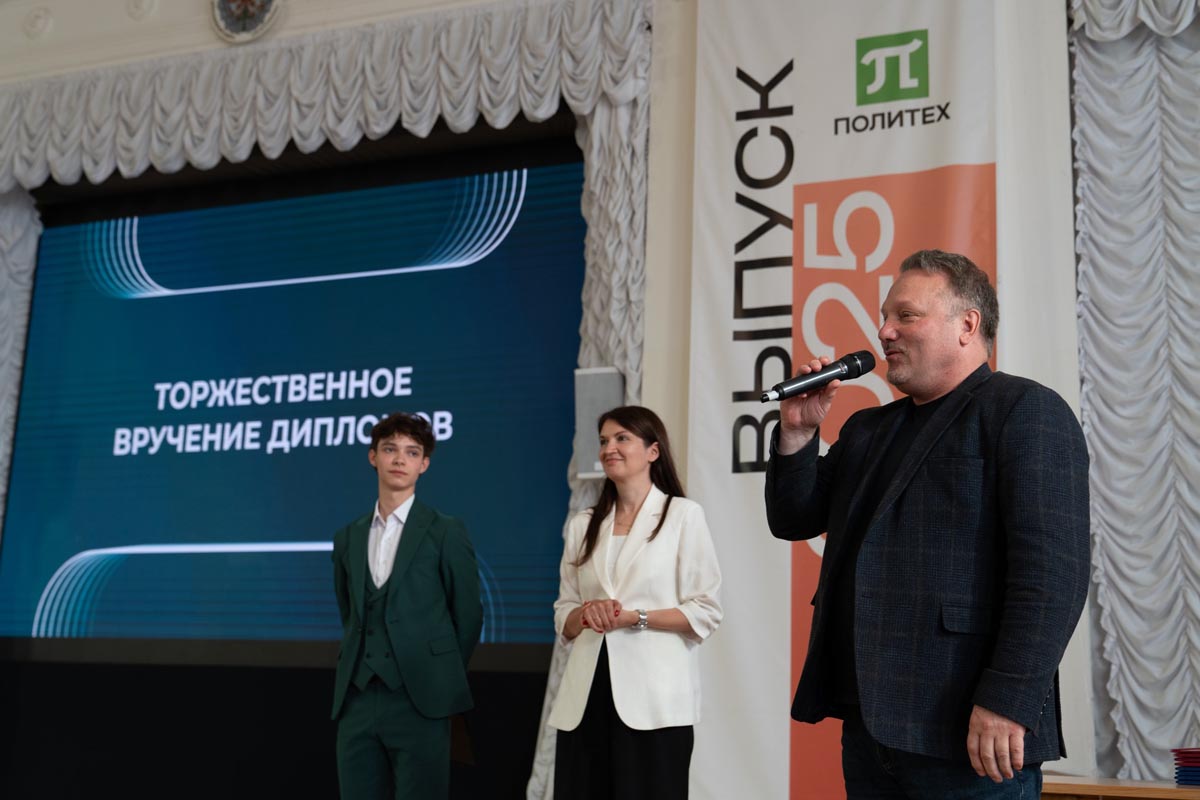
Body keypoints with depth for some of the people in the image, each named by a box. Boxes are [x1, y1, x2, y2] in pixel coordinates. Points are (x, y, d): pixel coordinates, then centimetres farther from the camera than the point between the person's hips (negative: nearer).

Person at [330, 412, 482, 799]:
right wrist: (356, 670, 12)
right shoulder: (347, 538, 13)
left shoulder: (446, 532, 0)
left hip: (419, 702, -4)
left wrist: (440, 678, 7)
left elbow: (468, 615, 3)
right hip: (356, 701, 4)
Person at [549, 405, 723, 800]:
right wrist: (586, 614, -6)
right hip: (586, 697, 4)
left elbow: (705, 612, -3)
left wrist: (634, 617, -14)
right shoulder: (582, 524, 14)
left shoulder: (683, 515, 0)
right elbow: (563, 616, 16)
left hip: (652, 697, -4)